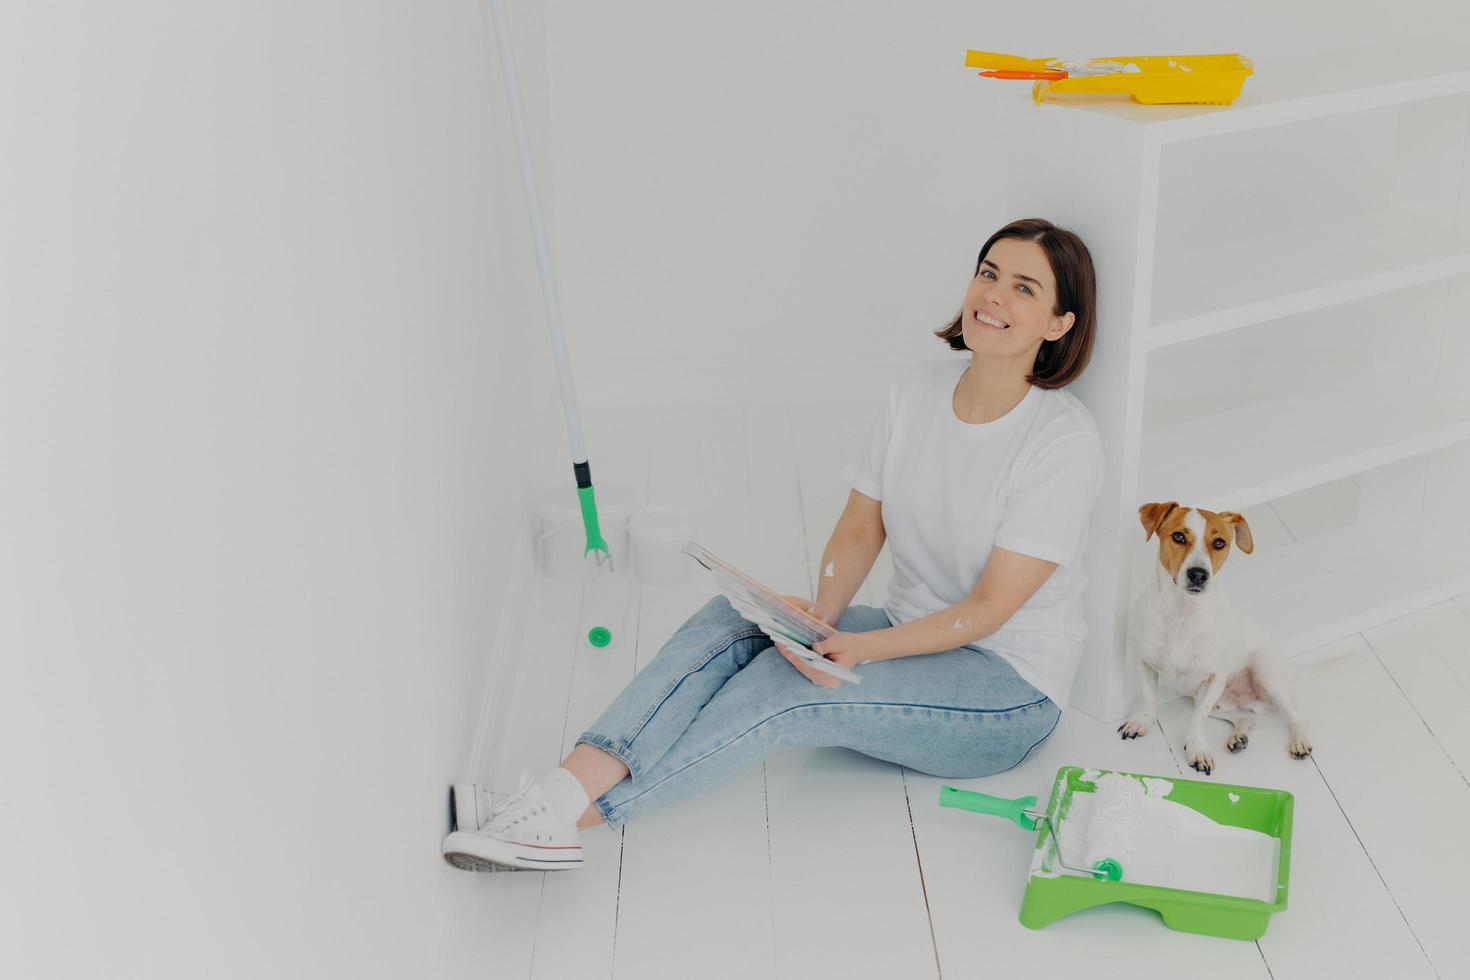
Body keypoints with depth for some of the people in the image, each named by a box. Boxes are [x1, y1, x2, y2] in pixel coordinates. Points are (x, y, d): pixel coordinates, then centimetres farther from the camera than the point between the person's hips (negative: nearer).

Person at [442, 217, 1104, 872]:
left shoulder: (1066, 441, -17)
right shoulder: (920, 391, 2)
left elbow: (991, 606, -19)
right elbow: (860, 528, 2)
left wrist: (861, 649, -30)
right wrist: (822, 614, -18)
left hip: (1010, 691, -5)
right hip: (911, 636, 6)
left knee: (786, 685, -28)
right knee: (732, 617, -19)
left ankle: (568, 817, -29)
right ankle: (568, 786, -32)